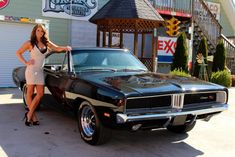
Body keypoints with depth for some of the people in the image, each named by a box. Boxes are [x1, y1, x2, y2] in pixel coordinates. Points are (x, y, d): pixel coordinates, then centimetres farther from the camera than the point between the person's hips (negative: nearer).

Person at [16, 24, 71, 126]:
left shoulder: (46, 43, 9)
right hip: (31, 70, -5)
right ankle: (33, 116, 9)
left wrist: (65, 48, -11)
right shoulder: (30, 43, -3)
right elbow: (18, 53, 1)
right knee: (30, 93, 2)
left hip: (40, 71, 5)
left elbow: (57, 48, 8)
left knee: (40, 94, 1)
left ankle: (29, 114, 11)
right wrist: (26, 63, -7)